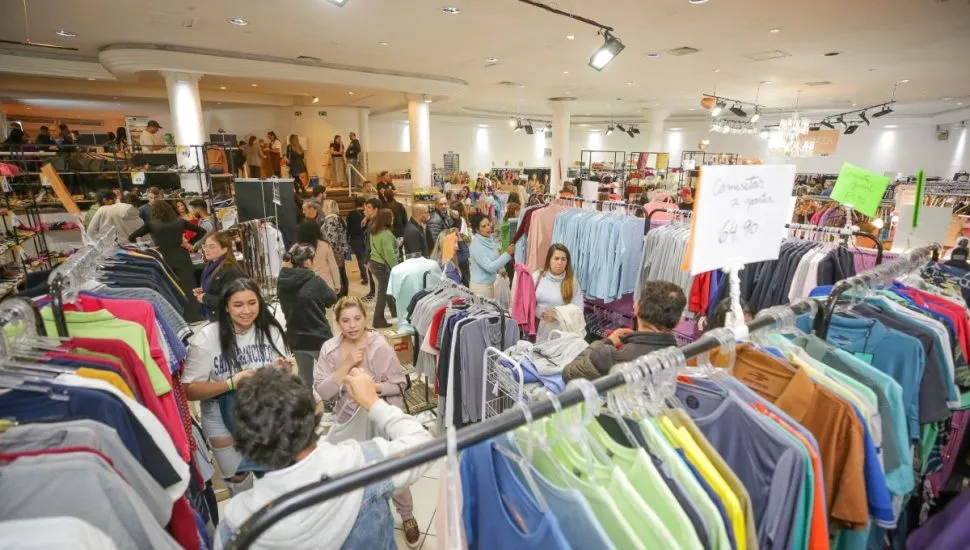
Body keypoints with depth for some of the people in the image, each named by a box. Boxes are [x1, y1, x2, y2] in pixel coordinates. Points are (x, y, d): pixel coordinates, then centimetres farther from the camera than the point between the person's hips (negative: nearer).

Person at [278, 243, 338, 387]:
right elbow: (332, 300, -4)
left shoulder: (282, 282, -5)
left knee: (305, 380, 21)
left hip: (296, 339, 5)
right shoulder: (315, 281, -20)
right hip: (319, 338, -5)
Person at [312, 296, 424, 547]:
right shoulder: (329, 349, -11)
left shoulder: (381, 347, -18)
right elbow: (323, 392, -16)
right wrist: (347, 364, -26)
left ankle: (407, 517, 40)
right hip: (349, 422, 3)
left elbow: (399, 385, -13)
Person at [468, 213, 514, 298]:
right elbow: (489, 267, -25)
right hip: (480, 286, -8)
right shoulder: (476, 245, -20)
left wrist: (501, 269, 4)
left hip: (490, 284, 8)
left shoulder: (490, 240, 3)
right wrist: (507, 254, -27)